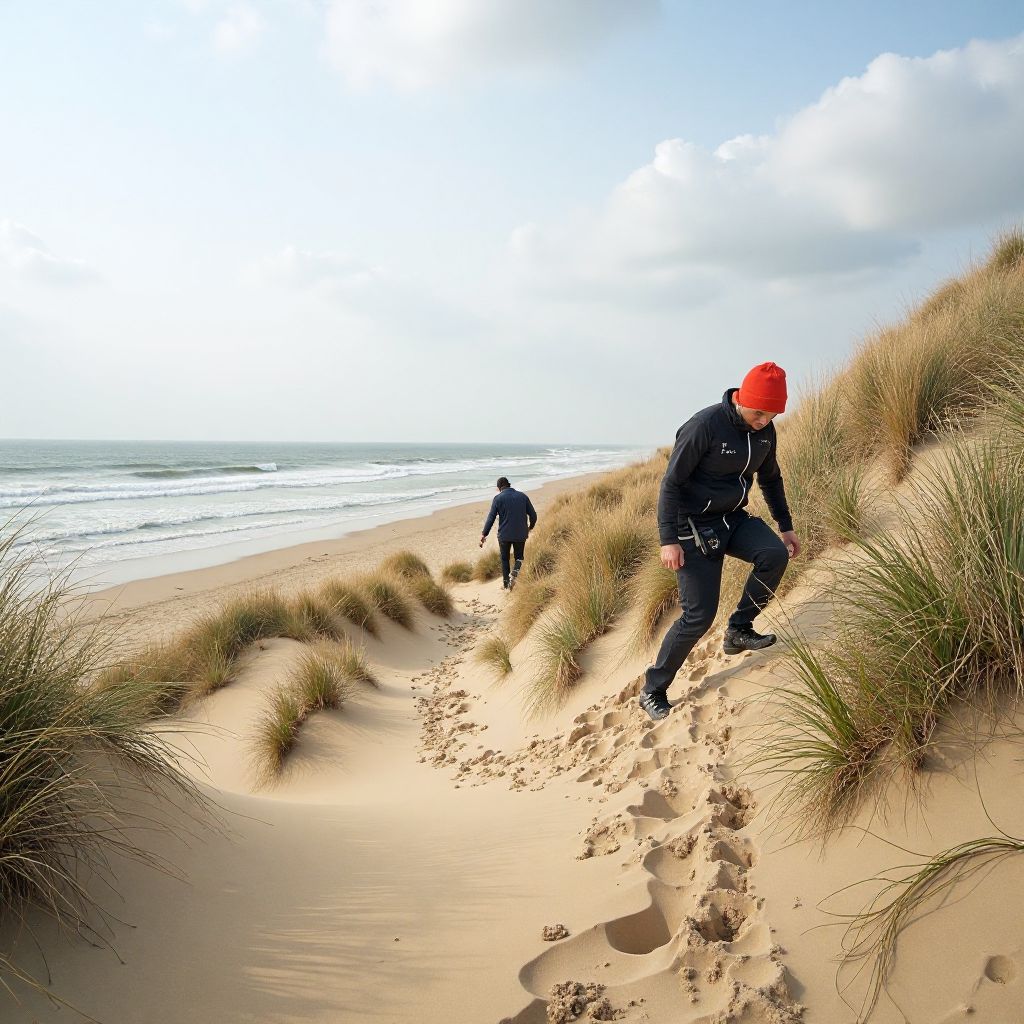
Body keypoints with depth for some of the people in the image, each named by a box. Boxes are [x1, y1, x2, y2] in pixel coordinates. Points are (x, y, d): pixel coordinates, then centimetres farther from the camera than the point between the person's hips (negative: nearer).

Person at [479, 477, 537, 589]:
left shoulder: (498, 498, -5)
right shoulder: (523, 496, 3)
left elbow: (491, 518, -8)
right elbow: (533, 516, 5)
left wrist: (484, 535, -4)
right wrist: (530, 527, 24)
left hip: (504, 535, -2)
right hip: (521, 534, 2)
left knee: (504, 559, 16)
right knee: (519, 557, 19)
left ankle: (506, 585, 15)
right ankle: (516, 571, -11)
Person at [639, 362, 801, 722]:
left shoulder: (765, 430, -1)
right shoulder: (705, 425, -22)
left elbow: (770, 479, 17)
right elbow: (671, 483, -19)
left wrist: (786, 527, 15)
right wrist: (668, 540, -23)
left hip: (734, 518, 6)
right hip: (695, 526, -6)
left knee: (776, 554, -22)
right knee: (699, 615, -10)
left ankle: (739, 630, 0)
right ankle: (653, 690, 7)